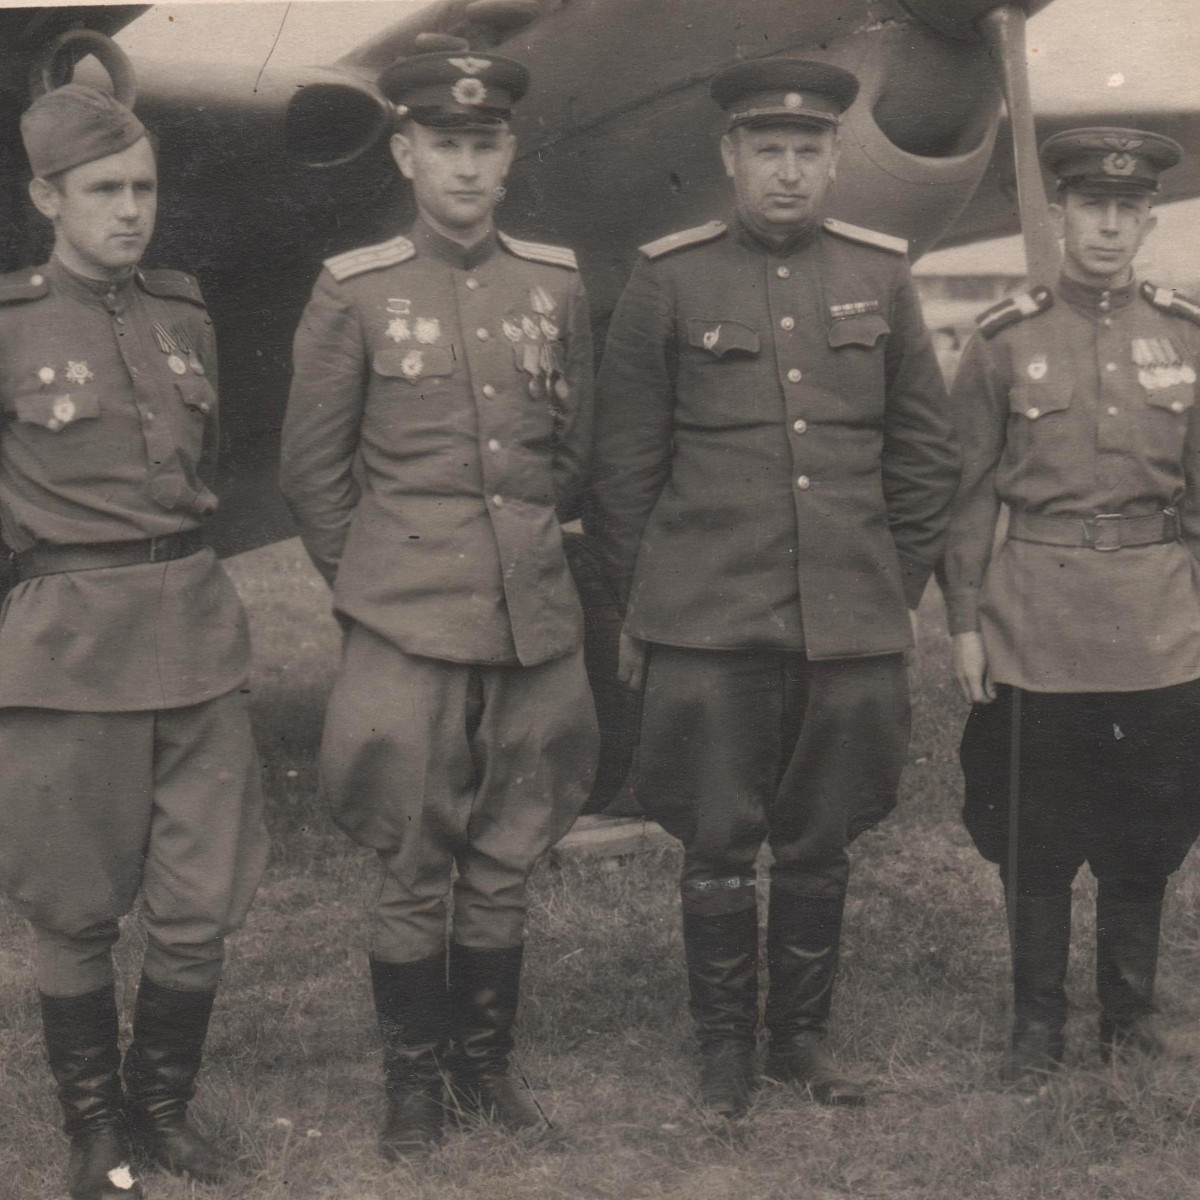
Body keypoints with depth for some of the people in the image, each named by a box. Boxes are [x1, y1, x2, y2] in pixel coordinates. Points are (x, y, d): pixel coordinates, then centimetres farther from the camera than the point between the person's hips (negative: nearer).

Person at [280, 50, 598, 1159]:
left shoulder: (556, 281, 6)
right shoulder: (354, 291, -3)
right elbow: (312, 467, 5)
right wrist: (374, 582, 9)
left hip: (535, 617, 3)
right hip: (408, 628, -3)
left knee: (506, 862, 12)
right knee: (413, 869, 4)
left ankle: (486, 1062, 28)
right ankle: (414, 1080, 20)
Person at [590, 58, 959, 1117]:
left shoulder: (880, 276, 7)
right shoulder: (669, 281, 0)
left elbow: (927, 453, 13)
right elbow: (625, 461, 4)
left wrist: (896, 588, 11)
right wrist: (640, 604, 5)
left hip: (852, 628, 2)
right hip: (707, 630, -2)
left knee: (820, 848, 11)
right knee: (718, 848, 5)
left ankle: (803, 1033, 28)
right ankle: (725, 1045, 21)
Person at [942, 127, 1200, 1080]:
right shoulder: (1005, 340, 0)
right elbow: (972, 493, 2)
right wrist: (964, 621, -1)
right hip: (1035, 629, -1)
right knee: (1035, 841, 7)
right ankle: (1037, 1022, 22)